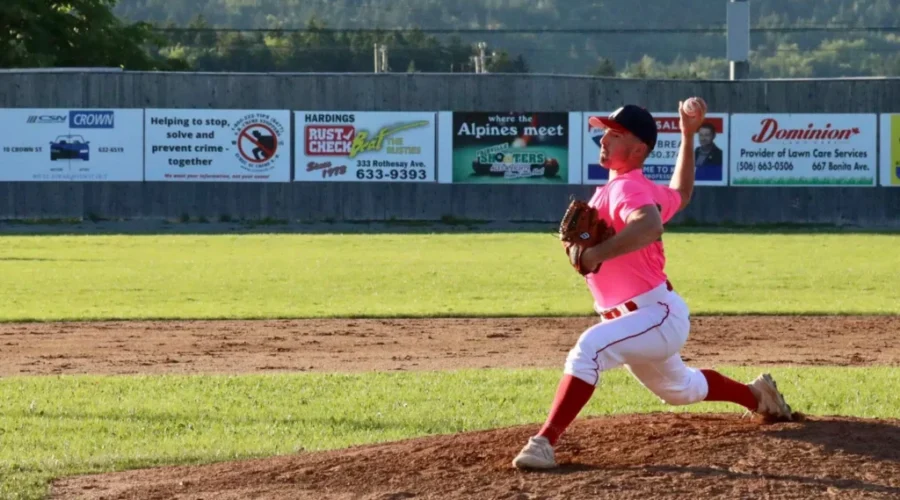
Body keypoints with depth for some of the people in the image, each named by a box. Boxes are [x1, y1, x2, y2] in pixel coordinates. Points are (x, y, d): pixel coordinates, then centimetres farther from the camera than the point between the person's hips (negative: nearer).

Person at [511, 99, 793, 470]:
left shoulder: (627, 187, -19)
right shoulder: (644, 189, 10)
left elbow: (650, 225, -42)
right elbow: (680, 195, 31)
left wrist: (596, 254, -45)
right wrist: (687, 138, 29)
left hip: (659, 315, -11)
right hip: (636, 319, 11)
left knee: (589, 349, -33)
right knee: (679, 389, 32)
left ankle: (544, 442, -39)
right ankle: (757, 395, 53)